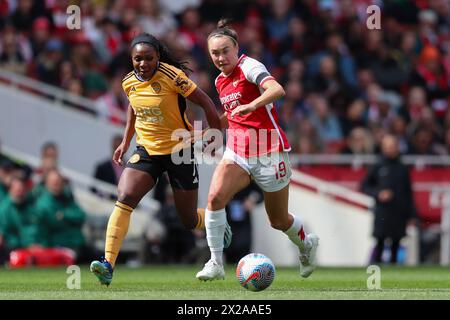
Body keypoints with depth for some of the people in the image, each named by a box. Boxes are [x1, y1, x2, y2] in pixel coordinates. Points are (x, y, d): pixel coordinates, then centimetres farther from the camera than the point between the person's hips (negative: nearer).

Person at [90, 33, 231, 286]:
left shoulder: (171, 76, -19)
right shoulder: (129, 82, -2)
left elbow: (206, 103, -14)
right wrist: (126, 142, 15)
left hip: (180, 150, -4)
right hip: (147, 150, 4)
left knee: (190, 220, 7)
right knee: (124, 198, -22)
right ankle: (108, 264, -28)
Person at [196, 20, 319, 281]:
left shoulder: (249, 66, -12)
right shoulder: (221, 81, 11)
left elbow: (277, 89, -32)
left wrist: (251, 105, -47)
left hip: (269, 152, -6)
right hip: (237, 151, 6)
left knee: (279, 221, 8)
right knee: (215, 197, -22)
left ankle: (306, 243, 42)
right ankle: (216, 264, -16)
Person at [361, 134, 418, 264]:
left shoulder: (402, 169, 10)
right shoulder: (378, 168, 3)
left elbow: (408, 193, 13)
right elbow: (364, 186, 7)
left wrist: (412, 214, 8)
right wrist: (378, 194, -11)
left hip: (400, 214, 3)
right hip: (382, 213, -3)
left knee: (395, 246, 3)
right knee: (379, 244, -5)